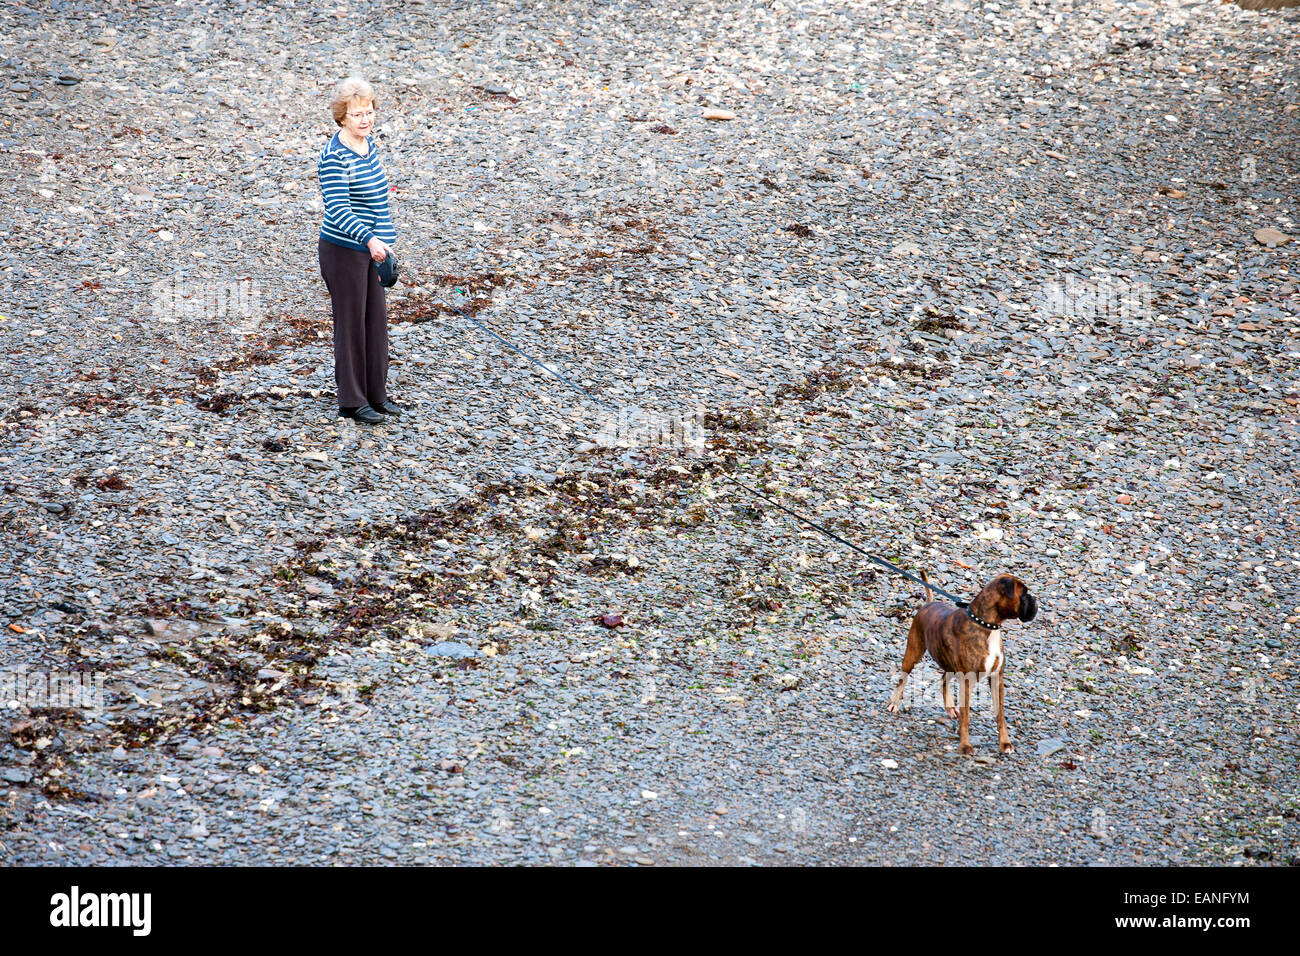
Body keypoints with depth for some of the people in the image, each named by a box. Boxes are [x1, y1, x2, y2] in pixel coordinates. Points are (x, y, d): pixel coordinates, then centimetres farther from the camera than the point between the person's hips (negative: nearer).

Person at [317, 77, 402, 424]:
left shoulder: (369, 145, 8)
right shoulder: (334, 157, -19)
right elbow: (338, 209, -28)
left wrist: (384, 241, 22)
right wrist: (369, 239, -41)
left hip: (371, 249, 8)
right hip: (344, 250, -8)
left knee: (376, 320, 13)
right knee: (351, 323, 0)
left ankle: (375, 393, 24)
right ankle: (352, 402, 10)